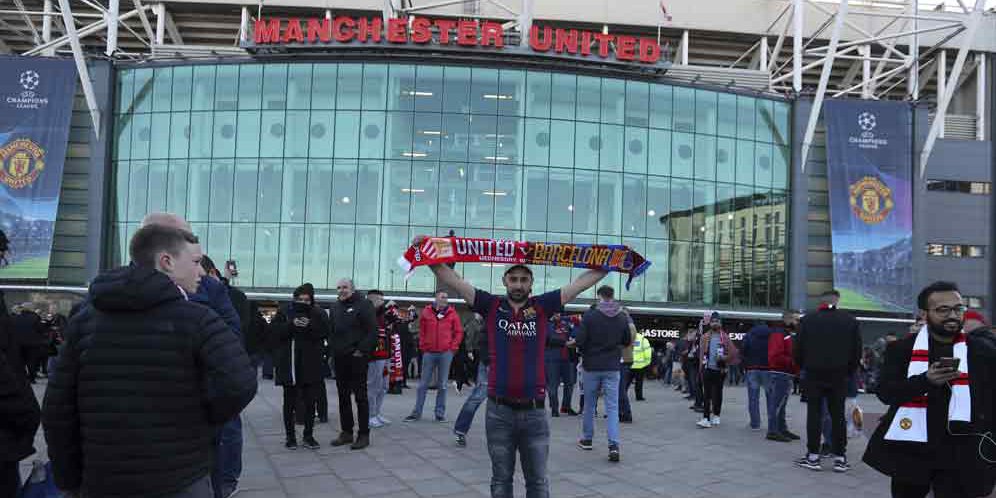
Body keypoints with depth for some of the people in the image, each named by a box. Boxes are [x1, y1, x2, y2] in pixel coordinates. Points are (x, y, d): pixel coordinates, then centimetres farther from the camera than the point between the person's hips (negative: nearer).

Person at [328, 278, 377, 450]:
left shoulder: (363, 304, -6)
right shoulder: (335, 306, 16)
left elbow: (372, 330, -12)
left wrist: (362, 350, -16)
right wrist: (331, 349, 11)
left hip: (357, 357, -7)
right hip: (339, 358, 7)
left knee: (360, 396, -3)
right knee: (343, 396, 11)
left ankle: (363, 435, 2)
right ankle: (346, 432, 20)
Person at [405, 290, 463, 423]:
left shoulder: (452, 313, 2)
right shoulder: (426, 312, 2)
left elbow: (459, 332, 5)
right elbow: (421, 331, 8)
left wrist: (453, 347, -2)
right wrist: (423, 346, 3)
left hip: (446, 353, 0)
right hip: (429, 352, 0)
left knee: (442, 385, 5)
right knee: (423, 384, 6)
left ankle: (440, 413, 13)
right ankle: (416, 413, 12)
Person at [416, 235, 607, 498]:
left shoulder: (542, 306, 3)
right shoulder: (491, 306, 2)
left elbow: (581, 283, 5)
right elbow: (452, 279, -1)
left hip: (534, 412, 0)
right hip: (499, 411, 0)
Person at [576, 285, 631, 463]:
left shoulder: (590, 315, -11)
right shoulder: (622, 317, -1)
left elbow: (580, 341, -13)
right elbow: (627, 341, 9)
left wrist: (583, 353, 8)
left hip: (592, 366, -1)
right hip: (612, 367, 1)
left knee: (589, 405, 15)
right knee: (612, 407, 1)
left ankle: (586, 439, 27)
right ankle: (614, 445, -11)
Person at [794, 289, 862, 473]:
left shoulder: (807, 320, -2)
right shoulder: (850, 321, 2)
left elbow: (798, 349, -1)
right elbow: (857, 351, 4)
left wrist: (802, 367, 15)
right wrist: (849, 371, 14)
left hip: (813, 375, -1)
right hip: (839, 376, 1)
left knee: (814, 414, 3)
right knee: (838, 415, 6)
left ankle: (813, 456, 4)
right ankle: (839, 457, 8)